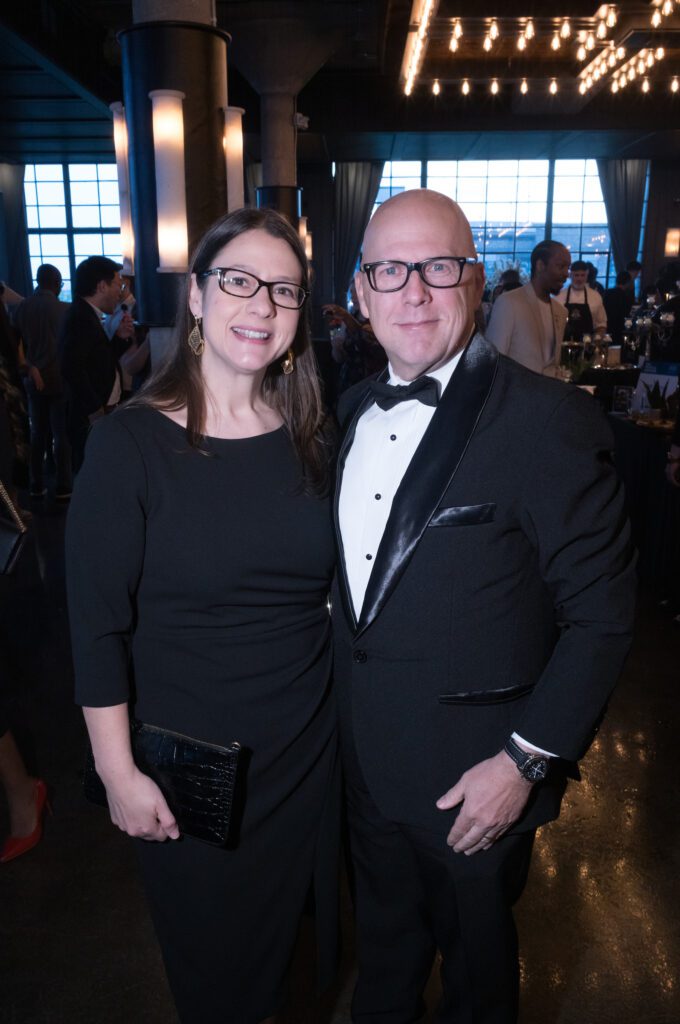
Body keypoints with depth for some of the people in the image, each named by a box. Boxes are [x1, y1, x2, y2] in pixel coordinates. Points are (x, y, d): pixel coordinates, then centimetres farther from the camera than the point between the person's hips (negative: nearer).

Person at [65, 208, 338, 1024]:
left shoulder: (311, 438, -1)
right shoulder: (129, 443, -15)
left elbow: (333, 590, 4)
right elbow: (98, 625, -13)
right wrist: (118, 773, -12)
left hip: (308, 749, 4)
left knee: (284, 927, 25)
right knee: (209, 956, 20)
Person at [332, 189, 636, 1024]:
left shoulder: (548, 420, -20)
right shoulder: (353, 409, 1)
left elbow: (601, 611, -17)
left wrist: (524, 760, -17)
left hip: (475, 782, -5)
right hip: (364, 763, 6)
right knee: (382, 953, 29)